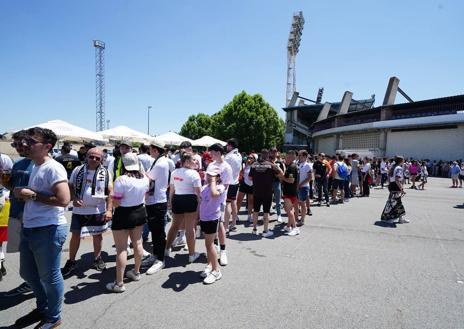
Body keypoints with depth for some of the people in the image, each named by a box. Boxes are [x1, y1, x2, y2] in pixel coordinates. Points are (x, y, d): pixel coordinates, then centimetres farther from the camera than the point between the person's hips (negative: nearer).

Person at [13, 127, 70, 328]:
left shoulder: (53, 168, -18)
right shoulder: (35, 166, 13)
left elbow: (63, 200, -26)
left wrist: (32, 195, -19)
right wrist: (20, 193, 6)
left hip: (48, 230, -10)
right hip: (29, 229, 10)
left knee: (49, 276, 6)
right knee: (27, 273, 23)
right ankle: (42, 308, 45)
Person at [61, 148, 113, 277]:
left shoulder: (105, 173, -4)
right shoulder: (78, 170, -1)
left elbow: (110, 192, -4)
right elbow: (70, 186, 6)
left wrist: (109, 210, -11)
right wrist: (74, 198, -14)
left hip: (98, 211, 0)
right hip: (79, 210, 0)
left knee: (97, 235, 12)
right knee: (75, 236, 5)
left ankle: (97, 259, 31)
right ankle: (71, 262, 23)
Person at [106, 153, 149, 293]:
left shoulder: (121, 180, -21)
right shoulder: (144, 178, -3)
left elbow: (116, 203, -18)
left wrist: (113, 197, 2)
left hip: (123, 214, -6)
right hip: (140, 211, 6)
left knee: (121, 249, 1)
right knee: (137, 243, 19)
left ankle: (119, 283, 8)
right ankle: (136, 272, 36)